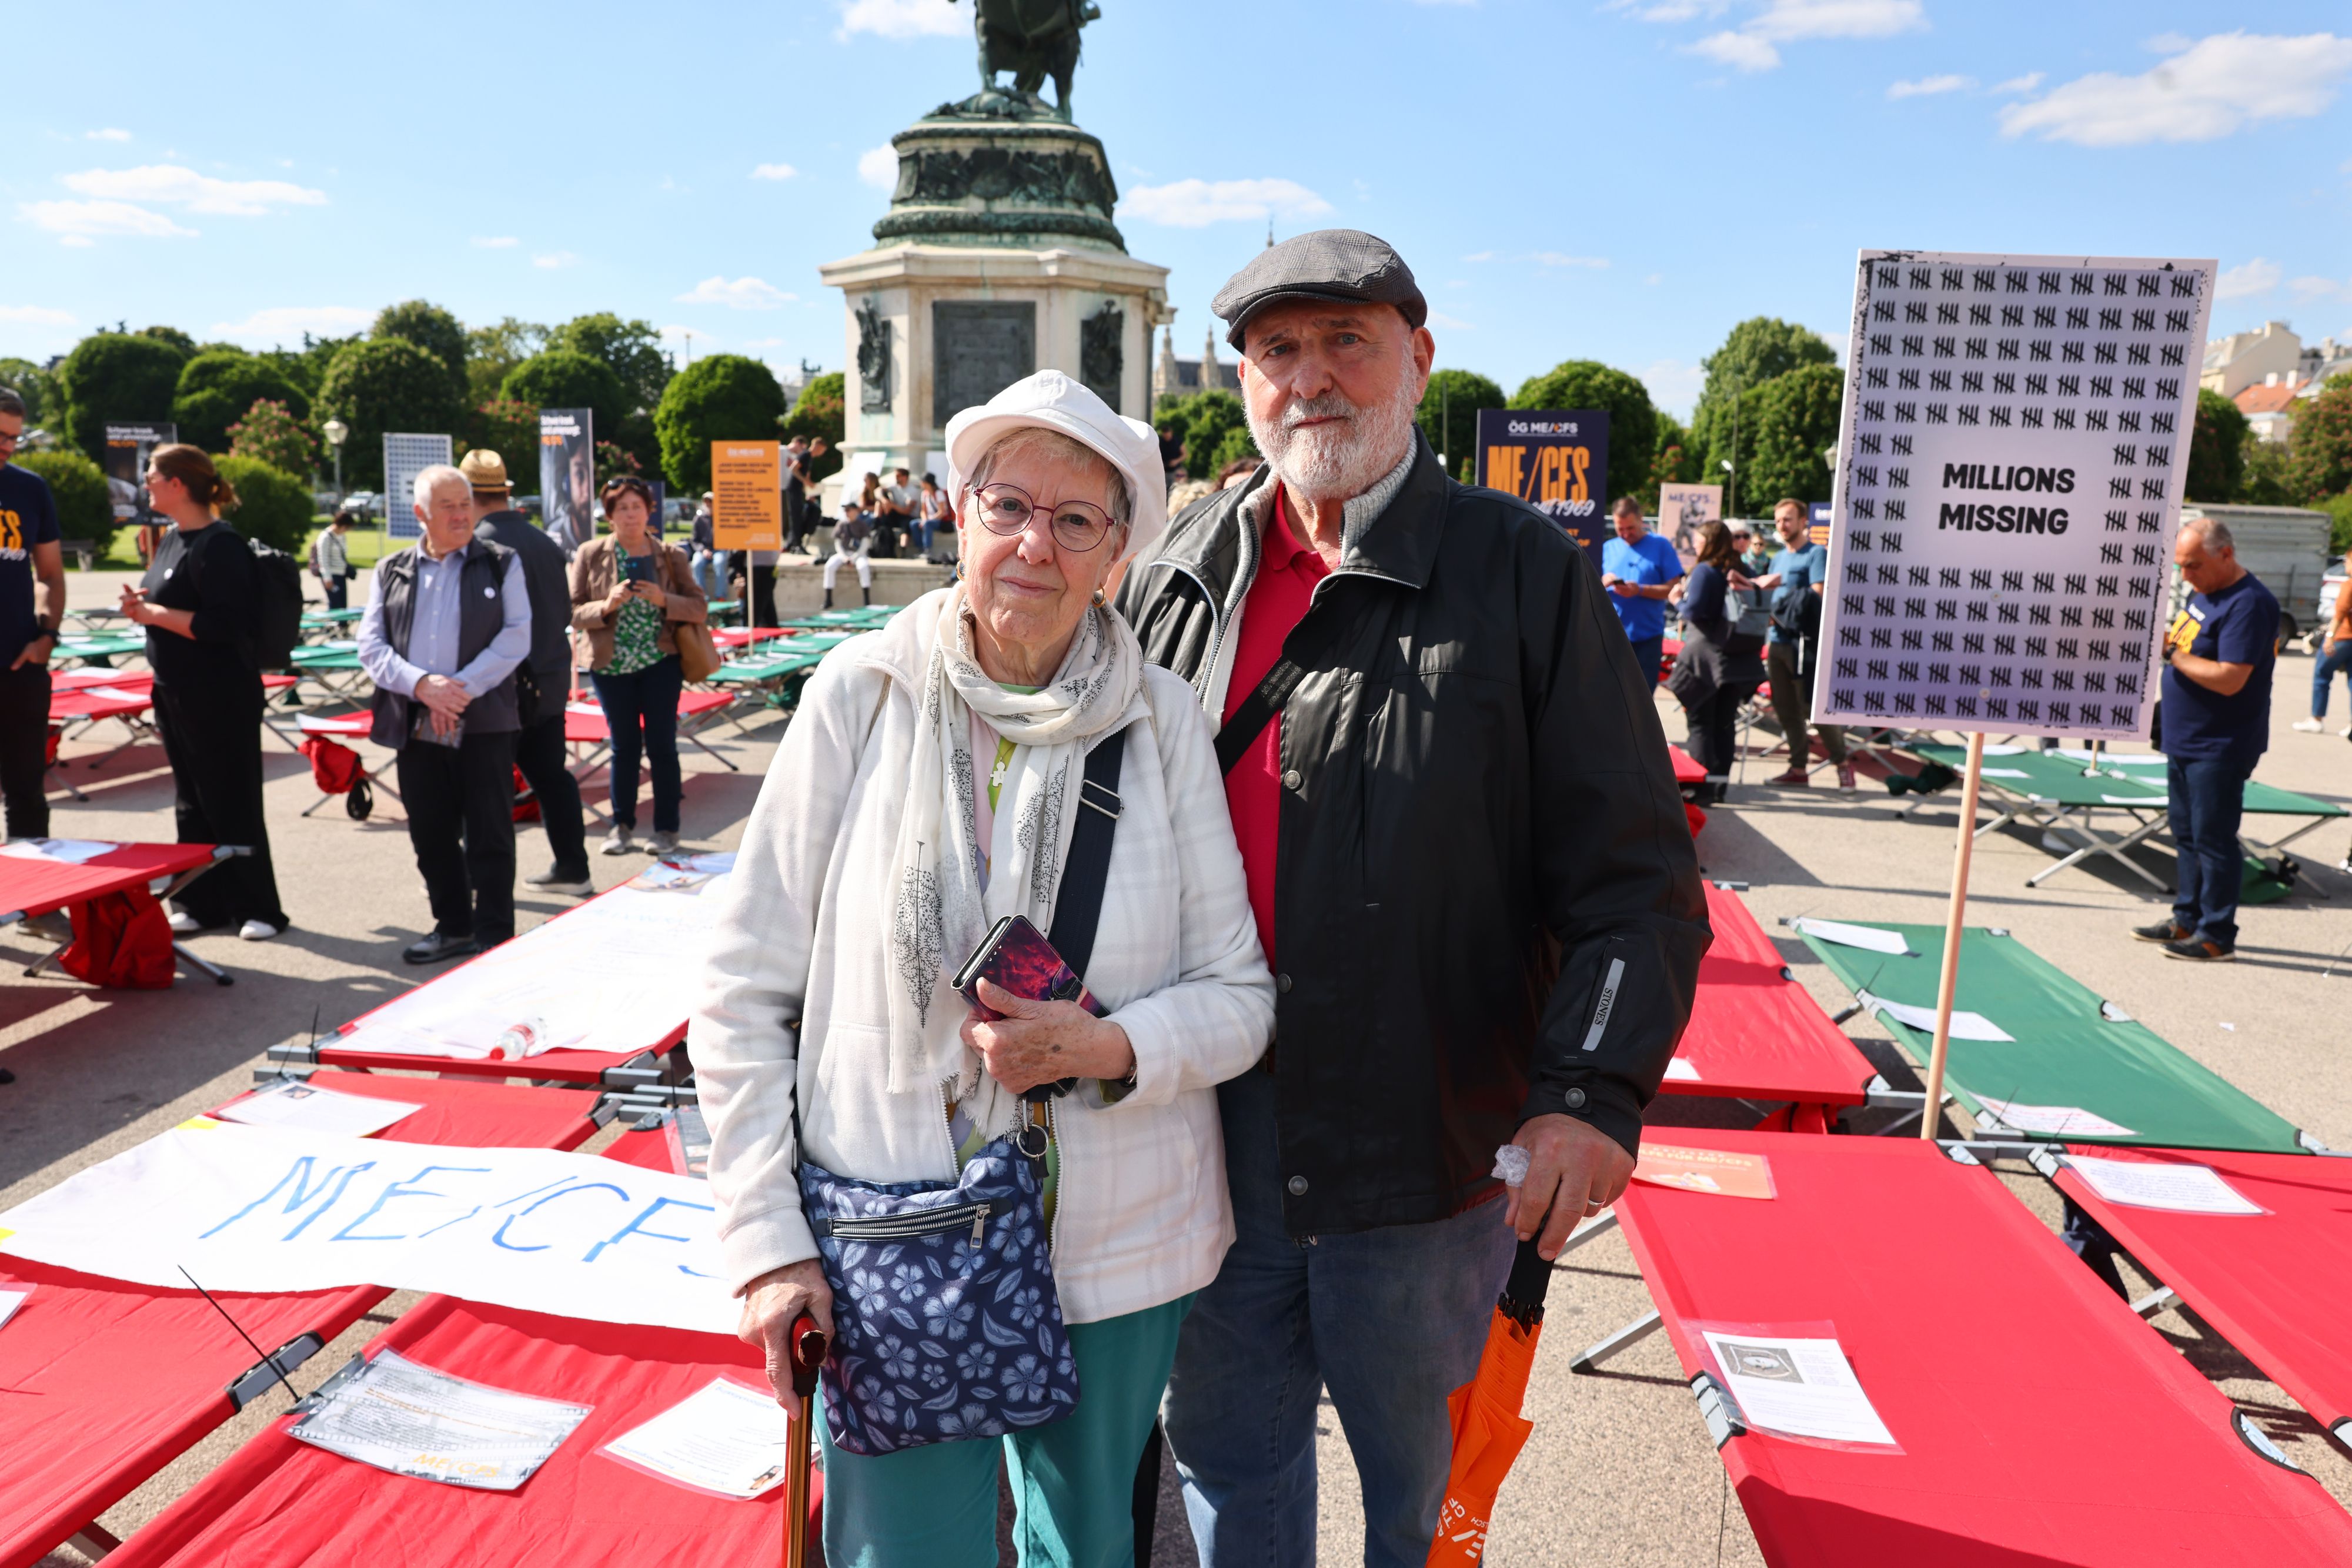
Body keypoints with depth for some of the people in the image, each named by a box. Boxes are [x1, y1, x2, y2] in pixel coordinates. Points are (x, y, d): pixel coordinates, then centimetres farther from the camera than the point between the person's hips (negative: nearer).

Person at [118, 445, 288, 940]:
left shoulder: (219, 545, -16)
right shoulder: (172, 540, 13)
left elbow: (223, 624, -24)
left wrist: (154, 613, -17)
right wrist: (141, 604, 3)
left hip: (221, 699, -9)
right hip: (176, 693, 10)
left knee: (233, 806, -2)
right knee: (192, 805, 14)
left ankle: (257, 909, 8)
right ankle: (201, 903, 22)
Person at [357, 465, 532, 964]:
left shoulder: (502, 564, 4)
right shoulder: (391, 571, 11)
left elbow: (516, 638, -5)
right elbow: (371, 644, 3)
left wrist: (462, 689, -15)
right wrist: (421, 685, -14)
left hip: (483, 722, -3)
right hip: (415, 725, 3)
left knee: (489, 835, 1)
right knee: (431, 835, 11)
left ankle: (494, 936, 11)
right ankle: (452, 926, 26)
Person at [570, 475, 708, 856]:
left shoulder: (670, 556, 1)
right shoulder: (591, 555, 0)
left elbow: (700, 609, -2)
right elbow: (572, 613, -3)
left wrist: (664, 600, -19)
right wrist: (606, 606, -20)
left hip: (660, 663, 0)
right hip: (611, 665, 0)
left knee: (662, 745, 2)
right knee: (624, 746, 8)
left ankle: (666, 828, 13)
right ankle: (622, 825, 22)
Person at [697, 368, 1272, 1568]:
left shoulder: (1164, 722, -6)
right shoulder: (863, 694, -8)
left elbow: (1242, 994, -2)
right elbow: (743, 994, -5)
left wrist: (1110, 1048, -21)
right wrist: (767, 1238, -9)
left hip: (1117, 1250, 2)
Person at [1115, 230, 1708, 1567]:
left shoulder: (1527, 575, -6)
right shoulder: (1176, 575, 5)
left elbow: (1635, 878, -9)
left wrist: (1594, 1090, -20)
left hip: (1421, 1140, -3)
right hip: (1207, 1124, 3)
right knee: (1227, 1453, 21)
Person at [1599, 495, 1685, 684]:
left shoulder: (1660, 546, 1)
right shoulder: (1608, 548, 11)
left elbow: (1673, 589, -6)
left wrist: (1640, 590, -19)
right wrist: (1603, 583, -12)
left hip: (1648, 637, -2)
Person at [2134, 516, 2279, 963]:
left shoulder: (2249, 604, -19)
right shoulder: (2203, 592, 10)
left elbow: (2229, 679, -26)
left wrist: (2171, 652, -21)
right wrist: (2161, 639, 0)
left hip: (2221, 749, -9)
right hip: (2184, 740, 9)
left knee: (2212, 840, -3)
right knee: (2186, 834, 16)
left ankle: (2217, 935, 6)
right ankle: (2187, 920, 26)